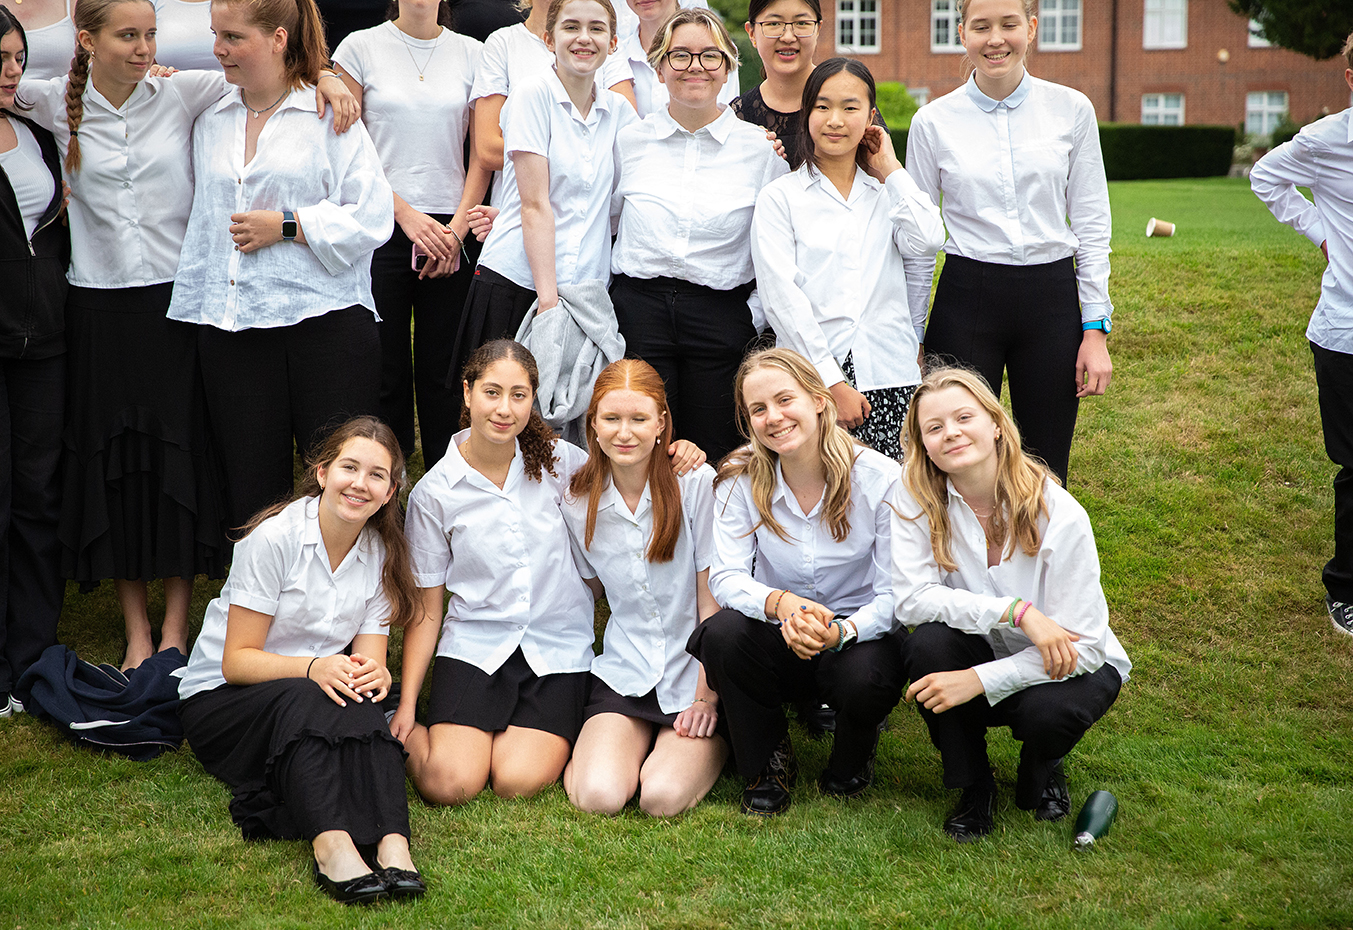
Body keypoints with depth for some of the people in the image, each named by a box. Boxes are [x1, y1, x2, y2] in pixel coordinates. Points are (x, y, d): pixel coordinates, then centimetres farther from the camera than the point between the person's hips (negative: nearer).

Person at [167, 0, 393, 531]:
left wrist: (287, 227, -10)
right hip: (230, 329, 5)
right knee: (253, 490, 5)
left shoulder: (330, 115, -1)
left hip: (325, 323, -4)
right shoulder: (209, 123, 15)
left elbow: (374, 217, -7)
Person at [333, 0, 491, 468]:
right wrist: (405, 213, -9)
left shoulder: (472, 54, 9)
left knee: (442, 372, 3)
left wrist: (458, 228, -4)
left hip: (450, 234, 1)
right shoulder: (361, 47, 4)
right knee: (385, 372, -1)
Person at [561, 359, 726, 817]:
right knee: (598, 796, -23)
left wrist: (707, 698, -12)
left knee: (663, 797, -22)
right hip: (623, 673, 2)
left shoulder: (697, 484, -10)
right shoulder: (579, 503, 3)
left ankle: (714, 743, 9)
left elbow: (713, 600, -8)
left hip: (696, 673, -2)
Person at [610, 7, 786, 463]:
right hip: (637, 309, 1)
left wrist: (756, 313, -1)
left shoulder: (760, 148, 2)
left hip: (720, 319, -1)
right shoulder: (629, 140, 6)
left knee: (714, 460, 2)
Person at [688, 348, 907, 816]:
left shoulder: (879, 478, -14)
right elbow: (726, 578, -13)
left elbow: (896, 593, -14)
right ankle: (768, 764, -3)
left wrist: (840, 631, -35)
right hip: (779, 638, 2)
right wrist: (781, 603, -36)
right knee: (723, 633, -31)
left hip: (859, 632, -1)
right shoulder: (740, 479, -8)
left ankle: (851, 759, 6)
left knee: (864, 680, -35)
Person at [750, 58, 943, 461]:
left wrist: (890, 168, 5)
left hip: (890, 376, 2)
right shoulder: (780, 197, 4)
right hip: (812, 376, -2)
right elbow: (782, 296, -5)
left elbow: (927, 239, -5)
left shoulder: (888, 192, 16)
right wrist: (833, 382, -11)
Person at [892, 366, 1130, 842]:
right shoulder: (915, 497, -16)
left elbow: (1083, 646, -22)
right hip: (980, 651, 2)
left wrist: (979, 680, -30)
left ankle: (1040, 770, 7)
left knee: (1047, 710, -34)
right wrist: (1016, 611, -33)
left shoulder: (1059, 514, -23)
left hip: (1068, 667, -2)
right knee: (926, 642, -29)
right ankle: (973, 786, -5)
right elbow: (911, 598, -24)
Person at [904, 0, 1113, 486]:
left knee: (1045, 474, 7)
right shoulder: (933, 122, 1)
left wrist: (1096, 328, 0)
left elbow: (1092, 225, 5)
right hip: (965, 300, -1)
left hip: (1051, 298, 1)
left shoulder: (1072, 110, 2)